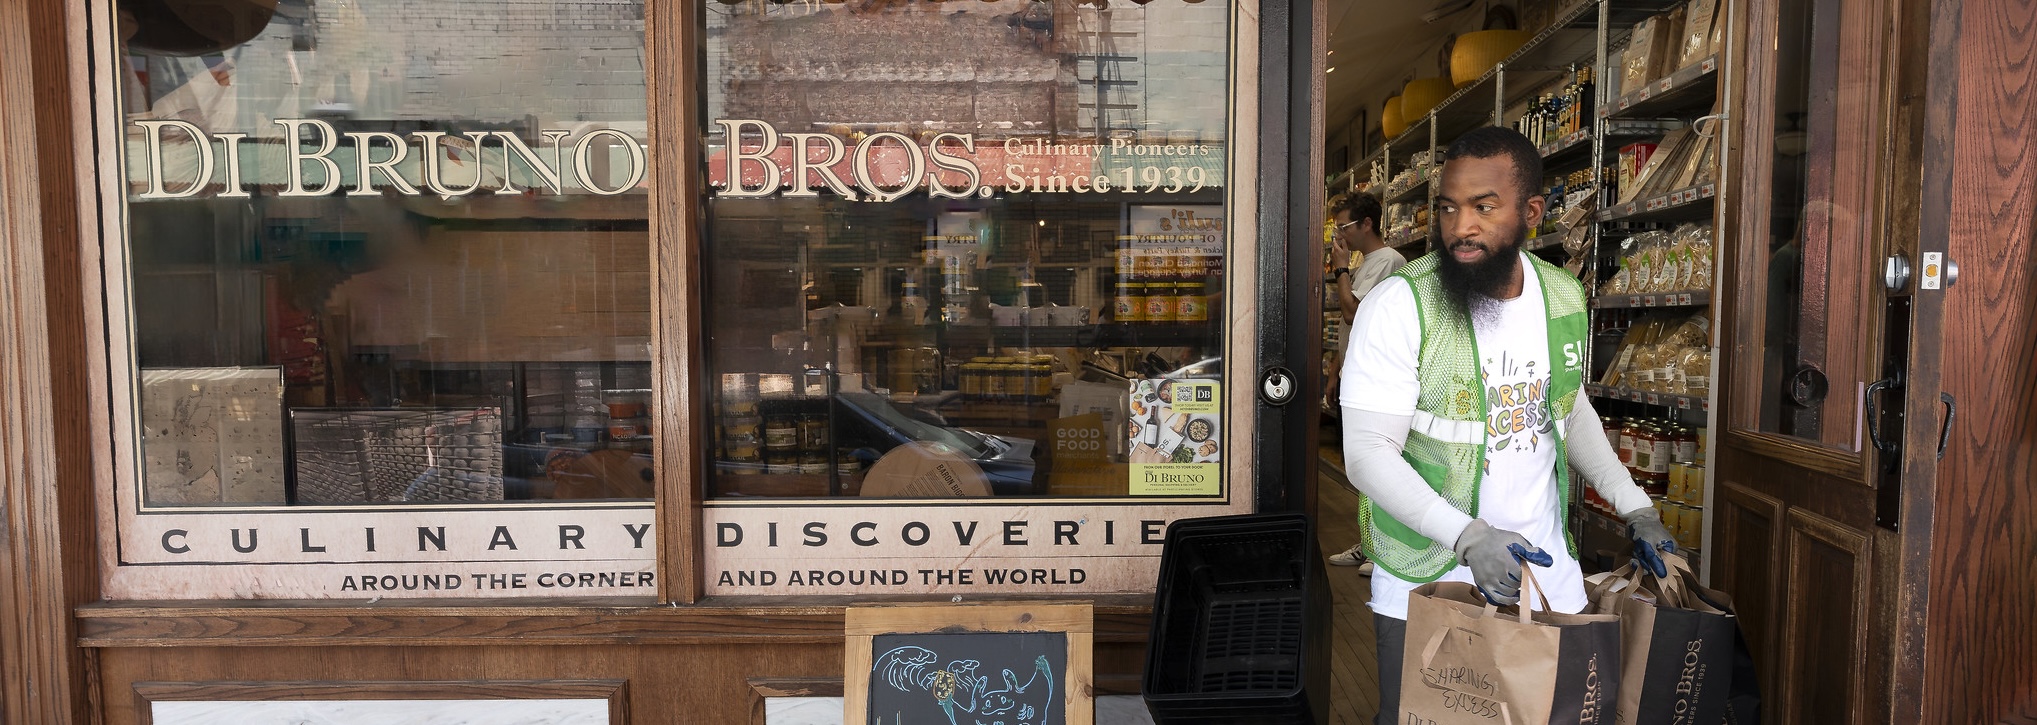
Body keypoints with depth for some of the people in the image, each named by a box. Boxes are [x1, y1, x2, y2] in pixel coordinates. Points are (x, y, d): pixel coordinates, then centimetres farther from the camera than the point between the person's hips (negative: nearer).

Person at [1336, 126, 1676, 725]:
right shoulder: (1400, 305, -18)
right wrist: (1467, 536, -32)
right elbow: (1368, 453, -22)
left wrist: (1635, 507, 12)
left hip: (1548, 572, 5)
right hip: (1426, 580, -5)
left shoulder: (1565, 299, 0)